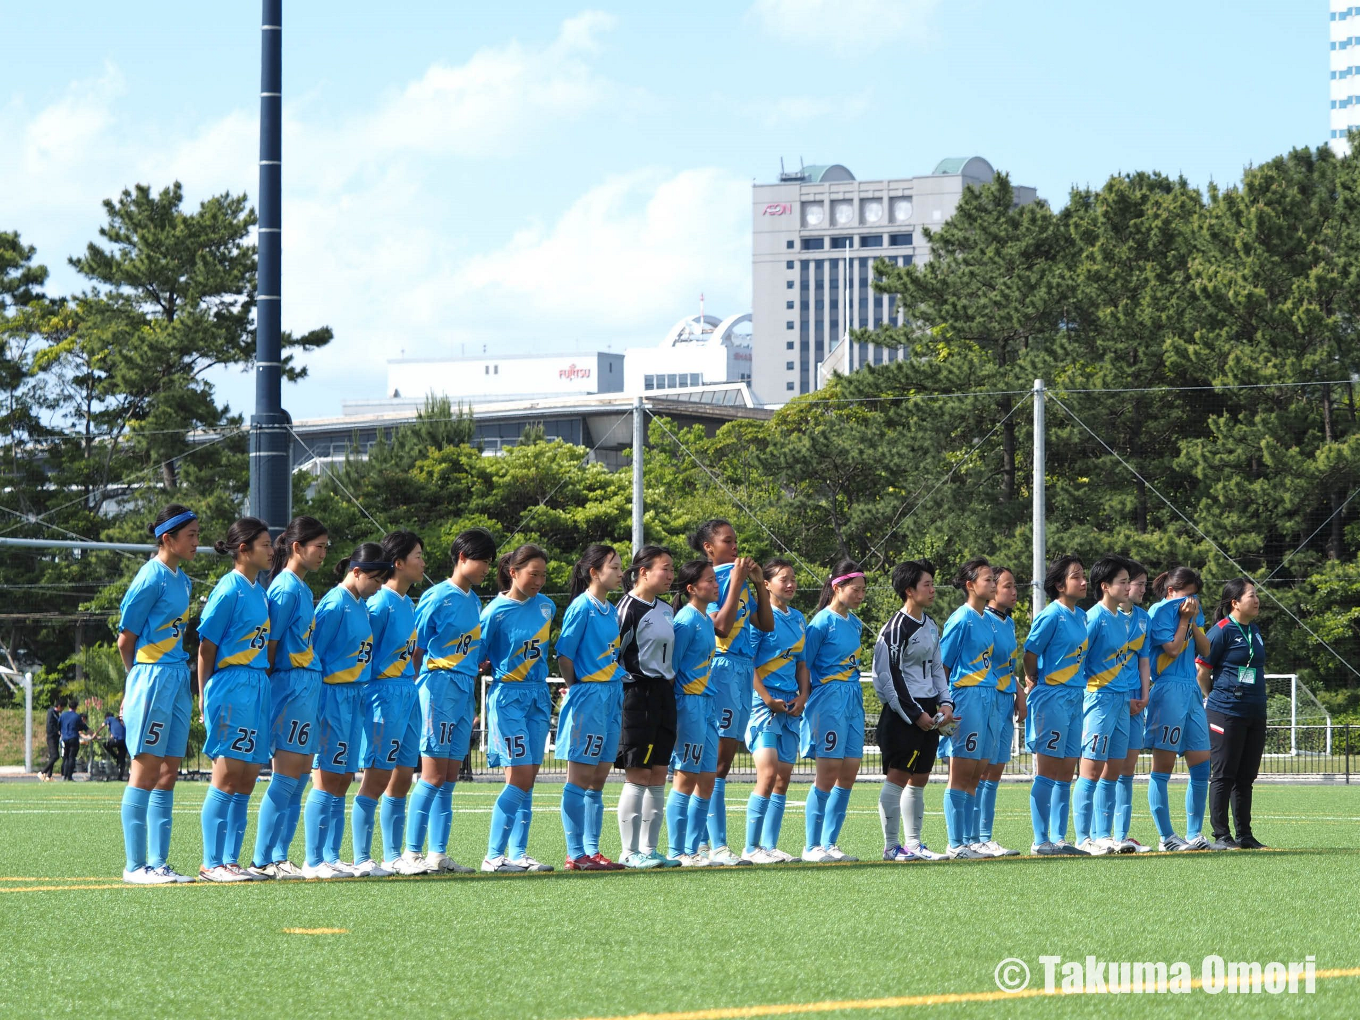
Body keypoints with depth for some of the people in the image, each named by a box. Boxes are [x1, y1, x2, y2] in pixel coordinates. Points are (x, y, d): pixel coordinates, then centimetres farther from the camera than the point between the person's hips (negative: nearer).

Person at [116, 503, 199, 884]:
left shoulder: (182, 580, 14)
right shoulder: (152, 578, -12)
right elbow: (126, 640, -7)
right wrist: (142, 676, 5)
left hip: (177, 680, 8)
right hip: (152, 679, -8)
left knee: (167, 774, 7)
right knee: (146, 771, -4)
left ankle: (158, 863, 10)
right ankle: (135, 865, 0)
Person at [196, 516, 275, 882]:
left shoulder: (259, 591, 16)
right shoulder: (229, 590, -10)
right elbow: (206, 646, -9)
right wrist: (204, 696, -9)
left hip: (258, 687, 8)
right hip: (232, 685, -8)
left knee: (246, 780, 7)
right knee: (227, 776, -8)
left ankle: (230, 861, 10)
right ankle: (211, 864, -5)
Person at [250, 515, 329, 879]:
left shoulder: (301, 588, 17)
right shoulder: (287, 588, -12)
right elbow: (271, 644, -13)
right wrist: (271, 682, -9)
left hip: (308, 684, 10)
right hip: (292, 683, -10)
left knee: (300, 775, 9)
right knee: (286, 777, -8)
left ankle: (278, 857, 12)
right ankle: (262, 861, -6)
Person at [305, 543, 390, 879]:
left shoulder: (361, 606, 14)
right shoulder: (335, 604, -13)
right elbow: (310, 653, -14)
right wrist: (318, 702, -12)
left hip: (355, 697, 9)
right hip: (333, 696, -9)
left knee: (342, 781, 10)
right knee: (327, 780, -7)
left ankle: (331, 857, 14)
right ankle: (313, 862, -4)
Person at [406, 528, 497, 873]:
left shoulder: (474, 601, 16)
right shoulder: (438, 597, -8)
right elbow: (414, 649, -8)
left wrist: (473, 699, 14)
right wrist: (414, 693, -11)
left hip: (465, 690, 8)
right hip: (439, 686, -8)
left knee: (450, 779, 7)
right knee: (434, 776, -8)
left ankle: (438, 854, 10)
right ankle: (412, 853, -4)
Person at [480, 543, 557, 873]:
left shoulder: (546, 607, 7)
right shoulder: (496, 612, -10)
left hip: (539, 696, 6)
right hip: (508, 695, -6)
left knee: (527, 780, 5)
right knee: (520, 778, -12)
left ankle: (518, 854, 8)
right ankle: (493, 855, -8)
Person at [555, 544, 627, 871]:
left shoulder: (611, 611, 15)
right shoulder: (582, 607, -10)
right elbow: (564, 654, -12)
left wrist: (619, 699, 13)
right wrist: (574, 688, -7)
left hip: (611, 696, 8)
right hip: (587, 696, -8)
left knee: (598, 779, 9)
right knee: (580, 777, -4)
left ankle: (591, 851, 13)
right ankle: (575, 854, -2)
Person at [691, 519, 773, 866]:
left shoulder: (741, 581, 17)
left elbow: (766, 625, 16)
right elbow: (721, 626, -18)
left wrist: (759, 584, 8)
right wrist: (737, 581, -14)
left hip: (743, 670, 9)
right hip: (720, 666, -9)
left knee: (722, 762, 8)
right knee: (717, 761, -10)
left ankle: (702, 841, 11)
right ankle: (717, 846, -12)